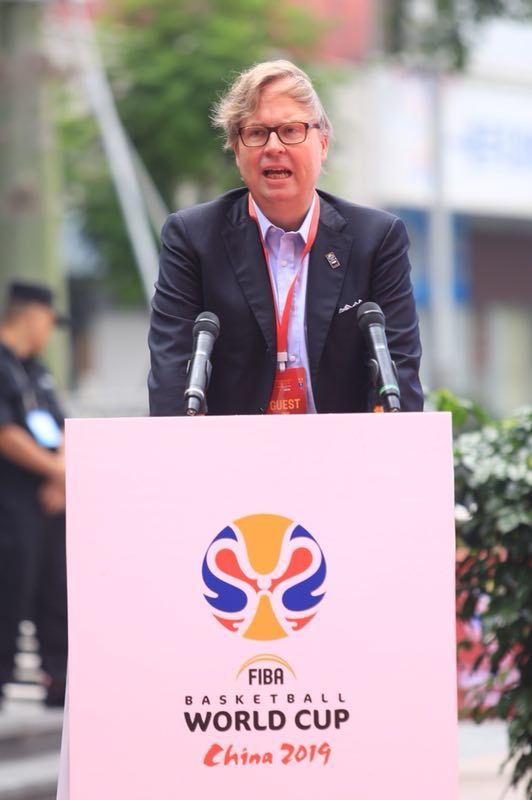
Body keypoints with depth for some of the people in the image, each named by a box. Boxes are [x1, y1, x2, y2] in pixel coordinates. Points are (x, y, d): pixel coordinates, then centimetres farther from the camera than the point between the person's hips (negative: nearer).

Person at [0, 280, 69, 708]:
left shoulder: (36, 369, 18)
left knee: (57, 588, 9)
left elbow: (59, 428, 16)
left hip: (51, 496, 9)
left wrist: (62, 476, -2)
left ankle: (58, 677, 13)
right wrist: (55, 469, -10)